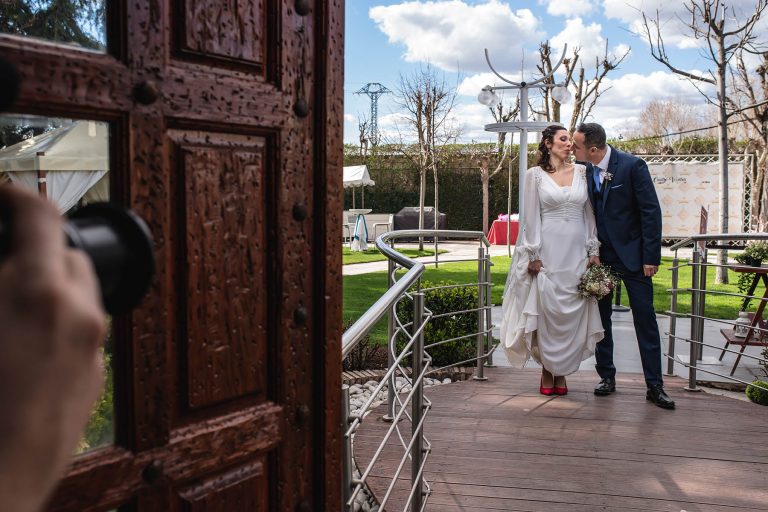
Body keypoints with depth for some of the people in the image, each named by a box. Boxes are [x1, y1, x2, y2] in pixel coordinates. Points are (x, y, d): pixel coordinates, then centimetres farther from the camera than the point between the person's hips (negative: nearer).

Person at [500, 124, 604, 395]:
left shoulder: (582, 172, 10)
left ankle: (561, 372, 17)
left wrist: (593, 250, 4)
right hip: (548, 249, -3)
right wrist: (534, 256, -7)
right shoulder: (535, 175, 1)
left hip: (577, 251, 3)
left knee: (573, 313, 4)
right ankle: (547, 371, 14)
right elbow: (531, 217, -1)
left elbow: (589, 213, 11)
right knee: (548, 311, -1)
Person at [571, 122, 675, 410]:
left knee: (645, 320, 0)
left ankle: (654, 386, 8)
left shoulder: (632, 165, -12)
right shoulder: (583, 170, 1)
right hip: (599, 255, 4)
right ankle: (607, 377, 22)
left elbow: (651, 211, -12)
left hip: (632, 255, -4)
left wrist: (651, 257, -14)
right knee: (600, 319, 9)